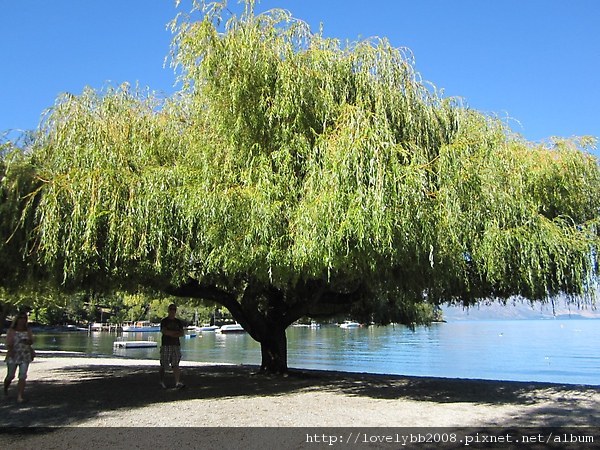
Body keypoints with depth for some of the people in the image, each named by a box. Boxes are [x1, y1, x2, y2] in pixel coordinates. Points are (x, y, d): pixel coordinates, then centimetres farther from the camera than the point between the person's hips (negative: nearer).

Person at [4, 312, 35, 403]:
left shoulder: (28, 330, 7)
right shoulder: (11, 330, -2)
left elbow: (31, 341, 6)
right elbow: (8, 343, -10)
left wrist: (27, 341, -16)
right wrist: (10, 351, -28)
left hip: (25, 356, 2)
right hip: (13, 356, -2)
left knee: (22, 376, -6)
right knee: (10, 376, 8)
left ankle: (20, 396, -5)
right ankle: (5, 389, 39)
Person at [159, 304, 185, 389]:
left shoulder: (178, 322, 14)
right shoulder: (164, 321, 2)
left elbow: (182, 333, 4)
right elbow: (164, 331, -13)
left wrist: (171, 334, -10)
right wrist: (176, 332, -6)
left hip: (176, 345, 3)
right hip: (166, 345, -3)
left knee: (176, 365, -4)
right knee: (163, 365, 2)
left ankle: (177, 383, -10)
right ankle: (162, 382, 19)